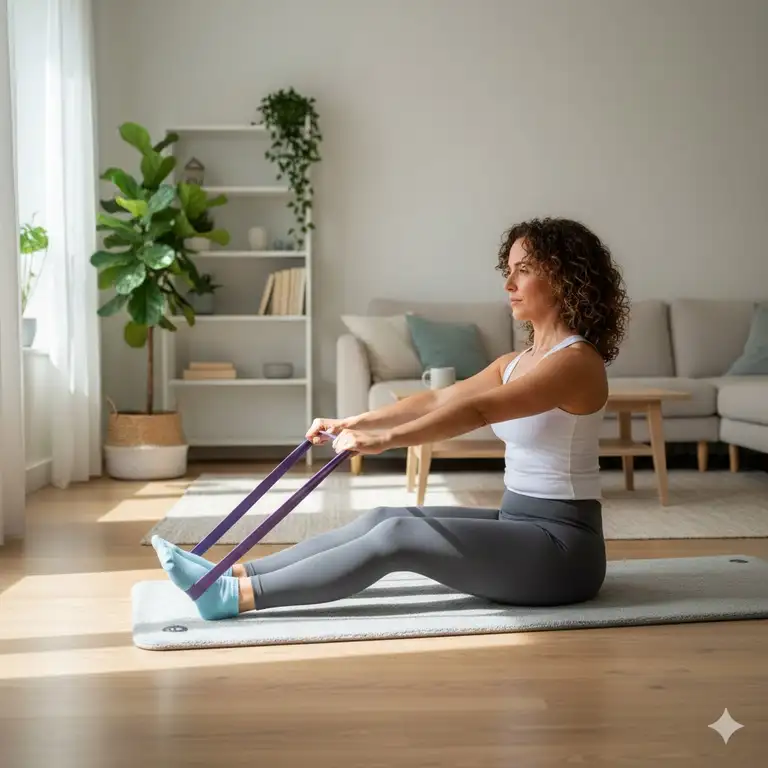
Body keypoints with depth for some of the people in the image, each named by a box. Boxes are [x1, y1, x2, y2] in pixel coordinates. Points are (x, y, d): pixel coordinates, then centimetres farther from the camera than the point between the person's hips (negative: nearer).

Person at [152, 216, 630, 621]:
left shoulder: (577, 362, -16)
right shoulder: (516, 362, 14)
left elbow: (477, 410, -30)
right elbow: (439, 399, 9)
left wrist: (386, 439, -38)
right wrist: (354, 422, 0)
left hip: (562, 548, -8)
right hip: (517, 526, 8)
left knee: (397, 535, -20)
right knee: (381, 519, -4)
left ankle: (238, 597, -20)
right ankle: (236, 575, -7)